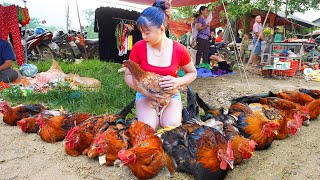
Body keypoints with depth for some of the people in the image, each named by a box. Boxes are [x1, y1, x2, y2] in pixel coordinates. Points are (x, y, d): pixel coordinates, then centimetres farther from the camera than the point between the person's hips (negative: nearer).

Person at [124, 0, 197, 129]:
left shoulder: (179, 50, -13)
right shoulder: (138, 47, -12)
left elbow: (192, 73, 4)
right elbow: (128, 76, -3)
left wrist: (178, 82, -19)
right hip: (146, 95, 0)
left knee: (172, 126, -25)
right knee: (148, 127, -25)